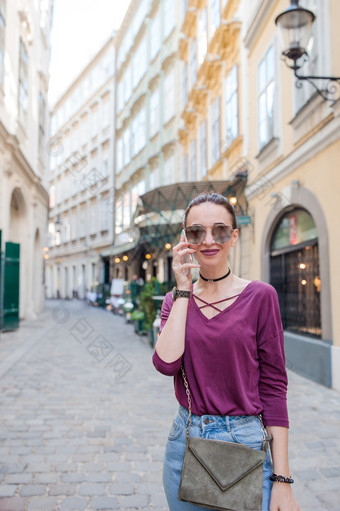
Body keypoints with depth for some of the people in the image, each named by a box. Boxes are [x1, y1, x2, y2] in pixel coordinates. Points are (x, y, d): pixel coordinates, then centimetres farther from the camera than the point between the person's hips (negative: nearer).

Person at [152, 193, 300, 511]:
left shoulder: (259, 296, -7)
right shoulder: (177, 299, 2)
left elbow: (273, 387, -7)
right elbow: (166, 364, -15)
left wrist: (282, 479, -9)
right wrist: (183, 290, -13)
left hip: (245, 441, -3)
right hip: (185, 441, 3)